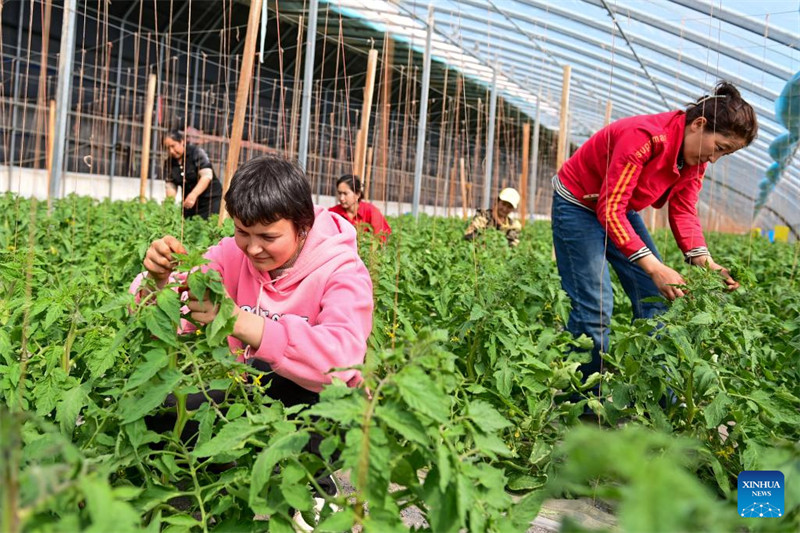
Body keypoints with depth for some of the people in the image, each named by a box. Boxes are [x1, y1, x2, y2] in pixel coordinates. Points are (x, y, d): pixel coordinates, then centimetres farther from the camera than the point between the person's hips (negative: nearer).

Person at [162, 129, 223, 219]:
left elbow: (207, 176, -19)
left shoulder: (196, 152, -10)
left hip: (211, 198, -5)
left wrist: (194, 194, -31)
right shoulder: (169, 163, 5)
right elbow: (171, 186, 4)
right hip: (189, 202, 5)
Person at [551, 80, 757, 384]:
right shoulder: (645, 136, -31)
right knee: (595, 308, -15)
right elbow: (609, 210, -33)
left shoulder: (695, 157, -6)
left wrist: (704, 260, -25)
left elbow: (684, 213, -7)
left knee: (656, 299, 3)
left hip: (621, 210, 8)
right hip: (577, 205, -8)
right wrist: (654, 268, -38)